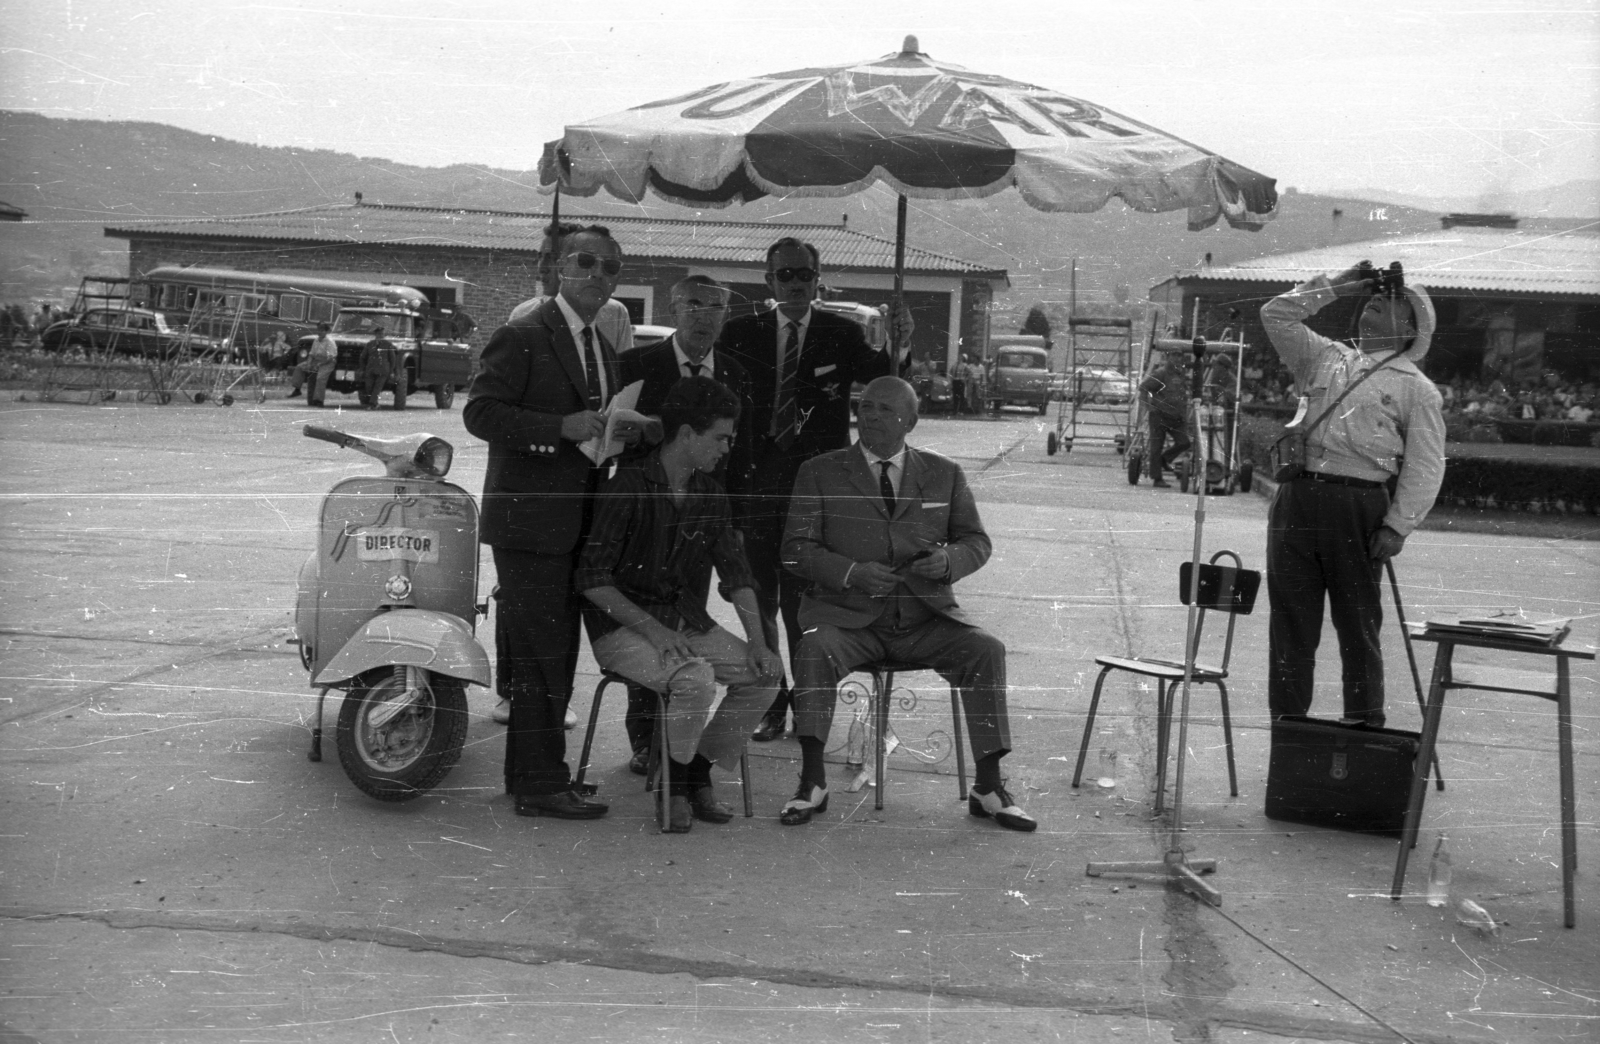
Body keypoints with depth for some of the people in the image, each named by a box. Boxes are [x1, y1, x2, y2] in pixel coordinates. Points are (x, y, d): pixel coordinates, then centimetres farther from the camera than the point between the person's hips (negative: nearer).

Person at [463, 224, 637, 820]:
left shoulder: (603, 348, 18)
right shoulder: (524, 336, -9)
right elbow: (480, 413, -18)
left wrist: (622, 432, 7)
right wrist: (563, 427, -25)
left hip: (576, 521, 9)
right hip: (530, 519, -9)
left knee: (556, 653, 14)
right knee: (540, 653, -7)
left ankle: (530, 773, 25)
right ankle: (541, 783, 0)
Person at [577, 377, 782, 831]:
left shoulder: (710, 493, 7)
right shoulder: (628, 487, -14)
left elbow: (736, 572, 7)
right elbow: (592, 580, -16)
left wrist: (757, 640, -6)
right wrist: (652, 629, -24)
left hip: (686, 621, 7)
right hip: (622, 626, -7)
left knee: (766, 673, -12)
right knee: (696, 678, -32)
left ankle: (698, 774, 2)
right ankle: (674, 782, -7)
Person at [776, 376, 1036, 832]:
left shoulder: (944, 474, 13)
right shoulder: (819, 473, 8)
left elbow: (976, 541, 14)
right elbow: (796, 550, 1)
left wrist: (949, 560, -11)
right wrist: (851, 572, -17)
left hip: (924, 617, 2)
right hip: (847, 615, -1)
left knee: (987, 649, -23)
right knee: (814, 650, -32)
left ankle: (988, 786, -13)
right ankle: (812, 782, -20)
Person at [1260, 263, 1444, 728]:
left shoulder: (1417, 388, 5)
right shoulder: (1327, 358, 19)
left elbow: (1424, 467, -2)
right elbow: (1276, 315, 22)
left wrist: (1398, 526, -11)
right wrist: (1336, 287, 18)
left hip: (1360, 507, -4)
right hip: (1297, 499, 4)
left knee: (1358, 628, 2)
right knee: (1291, 624, 4)